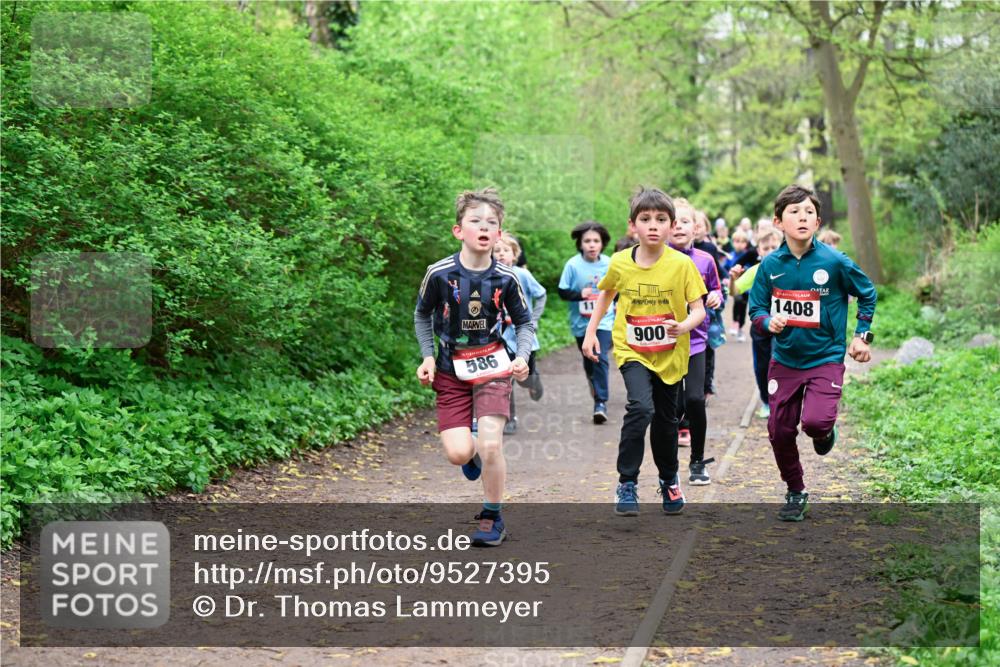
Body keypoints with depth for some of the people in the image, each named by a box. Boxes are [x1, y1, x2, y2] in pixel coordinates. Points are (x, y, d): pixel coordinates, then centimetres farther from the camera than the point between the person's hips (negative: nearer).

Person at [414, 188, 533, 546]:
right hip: (451, 371, 0)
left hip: (492, 366, 0)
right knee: (458, 454, -10)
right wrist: (428, 356, -2)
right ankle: (473, 453, 31)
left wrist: (523, 357, -11)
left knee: (491, 446, -15)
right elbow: (422, 315, 7)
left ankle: (492, 518, 8)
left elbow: (525, 322, 5)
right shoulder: (439, 273, -11)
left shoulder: (506, 279, -10)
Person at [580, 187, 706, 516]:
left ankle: (669, 480, 41)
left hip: (670, 354, 1)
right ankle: (627, 483, -12)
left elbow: (698, 309, -12)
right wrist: (591, 332, 8)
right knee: (641, 407, -24)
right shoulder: (620, 263, -8)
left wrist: (684, 326, -32)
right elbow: (606, 295, 12)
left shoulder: (682, 264, -14)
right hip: (632, 351, -1)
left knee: (666, 419, 15)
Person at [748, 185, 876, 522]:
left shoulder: (835, 262, -12)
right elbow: (756, 308, 3)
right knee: (779, 431, 6)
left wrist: (862, 335, 4)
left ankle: (825, 431, 15)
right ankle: (795, 492, 29)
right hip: (784, 360, 3)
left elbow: (868, 294, 4)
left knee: (815, 421, -24)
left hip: (825, 358, -3)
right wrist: (768, 321, -19)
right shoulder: (771, 264, -6)